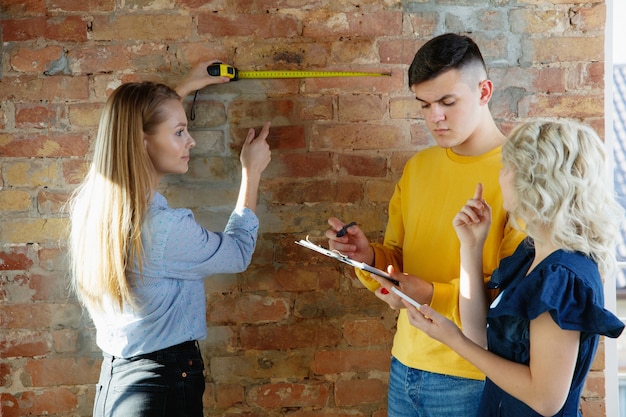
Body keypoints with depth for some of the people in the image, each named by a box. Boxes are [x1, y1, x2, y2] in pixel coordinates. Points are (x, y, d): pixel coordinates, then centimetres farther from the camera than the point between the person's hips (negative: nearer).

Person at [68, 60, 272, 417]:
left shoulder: (92, 203, -4)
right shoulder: (167, 229, -26)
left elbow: (128, 135, 18)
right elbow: (239, 253, -6)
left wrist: (184, 89, 27)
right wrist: (252, 173, 5)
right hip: (163, 387, -8)